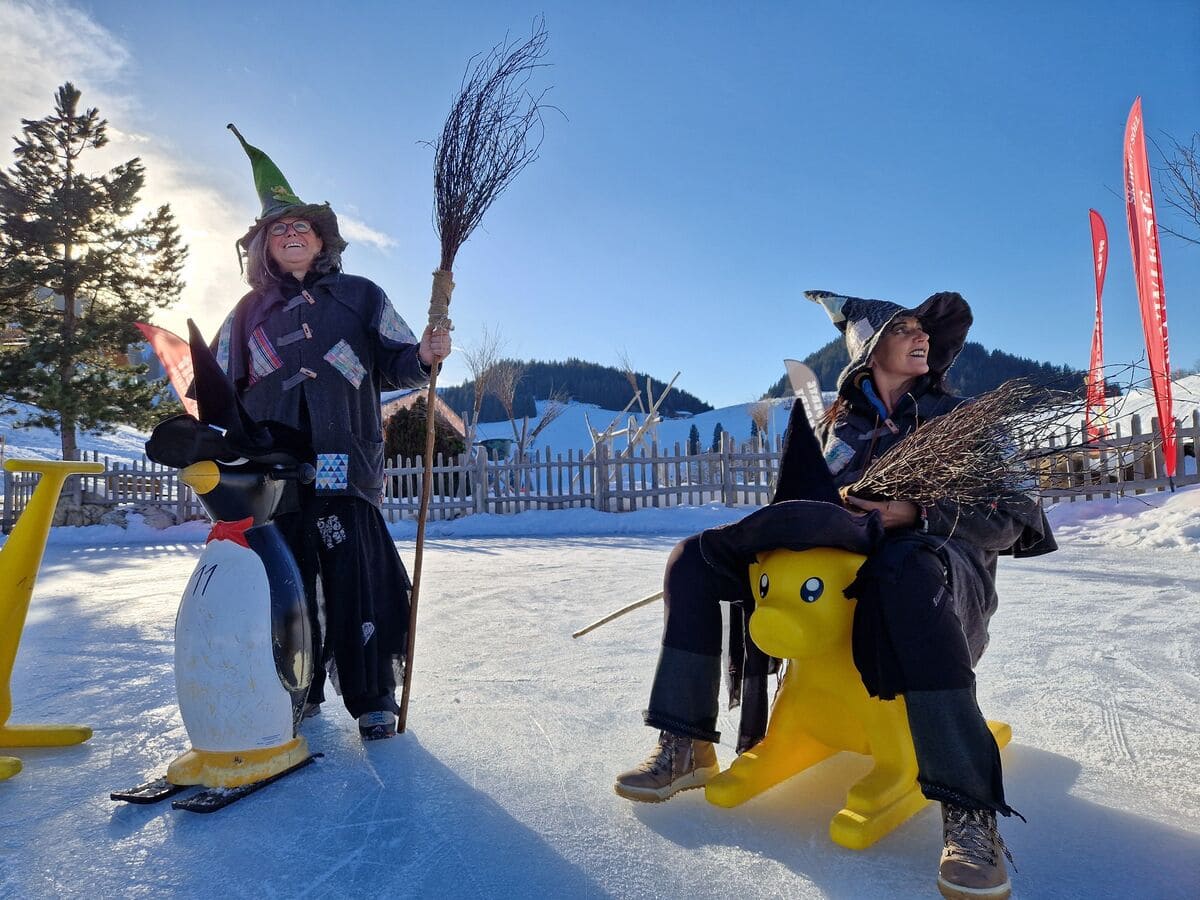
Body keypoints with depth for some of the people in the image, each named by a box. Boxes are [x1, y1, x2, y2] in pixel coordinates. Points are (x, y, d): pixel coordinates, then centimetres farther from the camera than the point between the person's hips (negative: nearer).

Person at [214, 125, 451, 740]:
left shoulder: (359, 296, 10)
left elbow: (394, 365, 6)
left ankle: (373, 697, 7)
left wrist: (423, 356, -15)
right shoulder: (247, 315, 18)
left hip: (344, 465, -3)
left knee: (359, 580, -6)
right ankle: (298, 691, 23)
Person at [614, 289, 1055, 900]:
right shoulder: (836, 421, 17)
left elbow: (1012, 516, -2)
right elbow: (803, 499, 21)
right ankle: (686, 747, -9)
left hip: (945, 569, -4)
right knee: (698, 556, -8)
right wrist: (838, 504, -3)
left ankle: (969, 811, -38)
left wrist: (918, 513, -19)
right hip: (840, 565, 4)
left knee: (904, 565, -42)